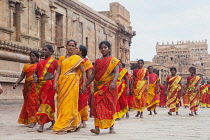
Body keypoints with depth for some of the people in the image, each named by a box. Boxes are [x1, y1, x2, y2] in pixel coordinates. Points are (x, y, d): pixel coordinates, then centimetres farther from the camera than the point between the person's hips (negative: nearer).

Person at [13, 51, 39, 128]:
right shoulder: (26, 66, 17)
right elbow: (22, 76, 12)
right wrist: (16, 83, -3)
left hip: (36, 86, -3)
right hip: (28, 86, 3)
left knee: (34, 102, -10)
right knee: (29, 102, -1)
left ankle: (32, 121, -12)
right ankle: (30, 120, 5)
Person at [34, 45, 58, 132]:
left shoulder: (54, 61, 1)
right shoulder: (40, 62, 17)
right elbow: (35, 72, 16)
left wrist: (53, 77, -15)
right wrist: (35, 77, -4)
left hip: (49, 83, -6)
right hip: (40, 84, 6)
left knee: (46, 102, -12)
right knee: (41, 102, 8)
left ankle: (41, 125, -19)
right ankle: (53, 122, 19)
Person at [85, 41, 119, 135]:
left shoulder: (113, 60, 3)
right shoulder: (97, 61, 14)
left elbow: (116, 72, -11)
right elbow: (93, 74, 13)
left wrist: (113, 82, -30)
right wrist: (85, 85, 7)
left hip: (109, 87, -3)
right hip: (98, 87, 3)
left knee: (110, 106, 0)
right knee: (98, 106, -6)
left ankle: (111, 127, 10)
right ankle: (97, 128, -13)